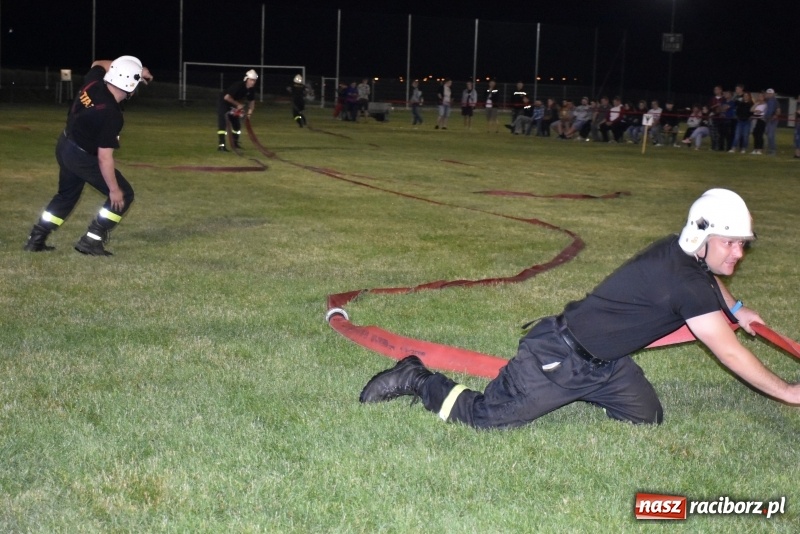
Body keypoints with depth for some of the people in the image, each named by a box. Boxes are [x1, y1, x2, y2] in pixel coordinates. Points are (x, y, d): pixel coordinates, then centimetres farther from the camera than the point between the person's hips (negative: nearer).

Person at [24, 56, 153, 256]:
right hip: (82, 156, -8)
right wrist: (114, 189, -18)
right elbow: (104, 157, -28)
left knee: (67, 194, 28)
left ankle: (36, 239, 30)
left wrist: (135, 69, 10)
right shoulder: (112, 115, -31)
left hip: (64, 145, 8)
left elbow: (99, 64, 16)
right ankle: (91, 241, 2)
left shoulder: (93, 82, -11)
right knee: (123, 195, 3)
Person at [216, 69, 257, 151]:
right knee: (222, 123, -17)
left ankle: (235, 143, 27)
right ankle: (221, 145, -20)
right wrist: (238, 104, -27)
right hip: (223, 103, -8)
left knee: (237, 124, 12)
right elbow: (226, 97, -35)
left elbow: (252, 100, 8)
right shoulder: (238, 85, -31)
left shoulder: (251, 89, -8)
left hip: (234, 105, 8)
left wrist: (250, 109, -11)